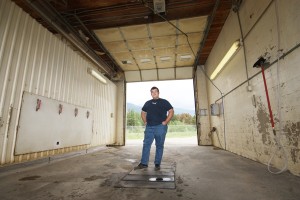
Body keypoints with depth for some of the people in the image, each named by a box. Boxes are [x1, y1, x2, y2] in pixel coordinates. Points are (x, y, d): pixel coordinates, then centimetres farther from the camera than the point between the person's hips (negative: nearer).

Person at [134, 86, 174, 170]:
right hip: (149, 127, 4)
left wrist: (166, 122, -9)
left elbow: (171, 111, -1)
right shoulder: (148, 103, 16)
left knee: (159, 146, 4)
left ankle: (157, 164, 16)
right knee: (146, 145, 2)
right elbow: (143, 112, 25)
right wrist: (145, 121, 11)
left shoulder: (164, 102, 4)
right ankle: (143, 163, 11)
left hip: (160, 127, -3)